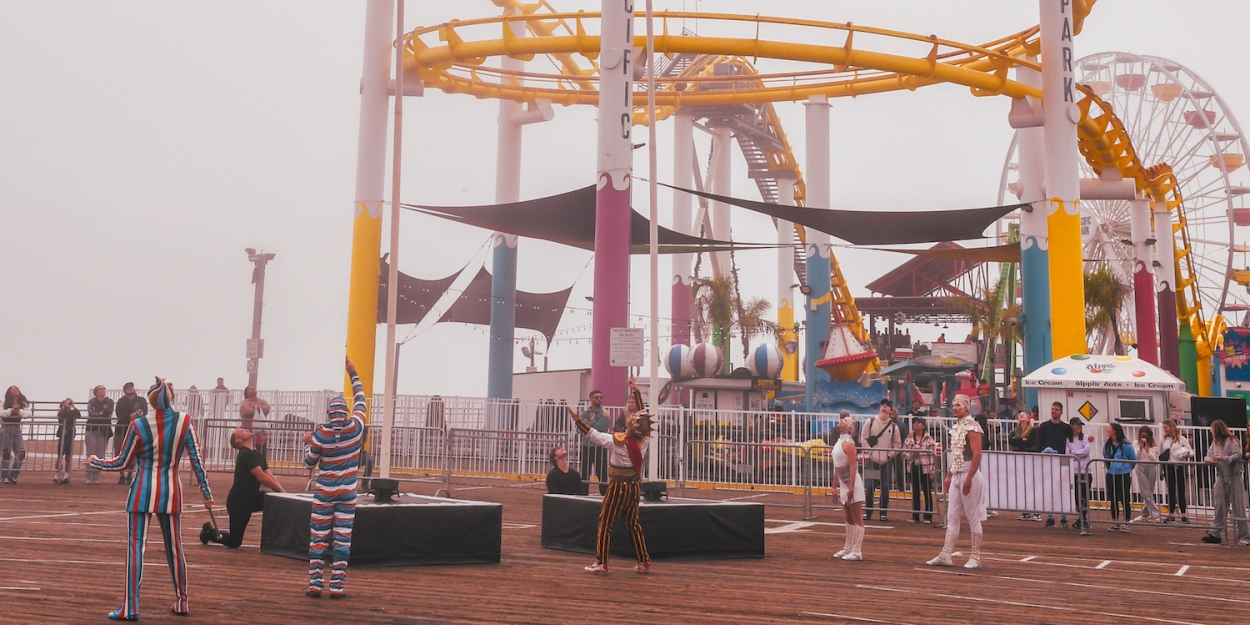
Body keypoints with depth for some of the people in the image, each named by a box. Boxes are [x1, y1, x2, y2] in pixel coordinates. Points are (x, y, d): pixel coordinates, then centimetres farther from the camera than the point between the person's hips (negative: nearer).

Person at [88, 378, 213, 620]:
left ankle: (131, 608, -2)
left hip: (142, 492, -2)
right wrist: (206, 493, 5)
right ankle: (181, 603, 23)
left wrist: (94, 461, 18)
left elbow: (122, 463, 0)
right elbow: (196, 460, -2)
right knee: (174, 547, 13)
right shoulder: (185, 421, -4)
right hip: (170, 492, 2)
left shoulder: (138, 425, -7)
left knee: (136, 546, 1)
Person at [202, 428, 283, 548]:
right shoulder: (246, 455, -18)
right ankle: (209, 532, 25)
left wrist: (282, 491, -11)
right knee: (234, 542, -1)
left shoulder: (258, 456, 11)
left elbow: (270, 477, 3)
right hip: (238, 502, -8)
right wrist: (280, 490, -20)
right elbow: (261, 477, -25)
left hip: (251, 498, 8)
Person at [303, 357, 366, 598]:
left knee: (318, 538, 6)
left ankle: (315, 583, 4)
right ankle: (337, 585, 0)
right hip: (347, 493, 1)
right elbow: (360, 399, 8)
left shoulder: (320, 435, -10)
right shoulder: (356, 427, -8)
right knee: (342, 538, 2)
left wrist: (309, 442, 17)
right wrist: (353, 373, 17)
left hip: (324, 492, -1)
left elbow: (309, 463, 1)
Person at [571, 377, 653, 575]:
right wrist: (635, 391, 14)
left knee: (605, 524, 1)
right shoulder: (644, 440, -5)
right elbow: (642, 415, 8)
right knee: (633, 523, 15)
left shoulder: (616, 440, -19)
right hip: (635, 487, 6)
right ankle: (644, 562, 17)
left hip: (618, 487, -6)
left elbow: (591, 433, -13)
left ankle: (601, 563, 0)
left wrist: (576, 420, -3)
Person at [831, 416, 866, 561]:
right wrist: (835, 486, 19)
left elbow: (852, 468, -20)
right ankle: (848, 548, 25)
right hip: (844, 484, 9)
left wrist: (851, 488, -24)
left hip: (852, 484, -9)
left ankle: (857, 551, 0)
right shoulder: (839, 442, 11)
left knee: (857, 519, -3)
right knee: (849, 519, 17)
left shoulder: (848, 444, -15)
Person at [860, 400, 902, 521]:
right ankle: (867, 512, 9)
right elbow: (863, 438, 3)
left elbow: (897, 445, 5)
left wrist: (889, 455, -7)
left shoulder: (893, 426, 2)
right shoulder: (871, 422, 2)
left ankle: (884, 513, 12)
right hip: (872, 461, 0)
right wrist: (870, 451, -6)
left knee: (885, 488, 2)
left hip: (886, 462, 0)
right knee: (869, 487, -2)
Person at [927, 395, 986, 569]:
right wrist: (949, 476, 17)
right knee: (952, 517, 8)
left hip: (969, 475, -9)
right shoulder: (955, 427, 14)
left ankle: (976, 558, 7)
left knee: (973, 517, -1)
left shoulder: (972, 427, -12)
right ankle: (946, 556, 10)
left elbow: (977, 455, -19)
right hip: (956, 476, 9)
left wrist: (968, 479, -22)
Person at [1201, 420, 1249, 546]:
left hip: (1234, 475, -7)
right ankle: (1215, 533, 11)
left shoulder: (1231, 441, -9)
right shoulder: (1215, 442, 14)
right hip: (1221, 475, 7)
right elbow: (1209, 454, 13)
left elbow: (1238, 456, -17)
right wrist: (1208, 459, -9)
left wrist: (1223, 458, -28)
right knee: (1220, 506, 8)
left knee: (1238, 507, -4)